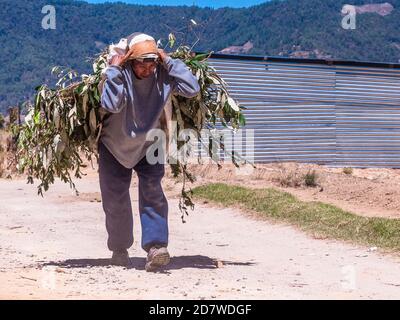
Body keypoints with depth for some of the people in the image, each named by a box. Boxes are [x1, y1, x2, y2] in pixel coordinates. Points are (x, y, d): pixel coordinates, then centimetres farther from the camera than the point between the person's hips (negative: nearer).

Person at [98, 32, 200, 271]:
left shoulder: (163, 75, -19)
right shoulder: (120, 75, -26)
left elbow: (192, 90, -30)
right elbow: (111, 105, -41)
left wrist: (170, 62, -29)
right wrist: (113, 70, -38)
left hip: (148, 146, 1)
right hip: (114, 146, -1)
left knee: (152, 193, -16)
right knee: (115, 199, 4)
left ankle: (156, 246, -20)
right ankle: (119, 249, 22)